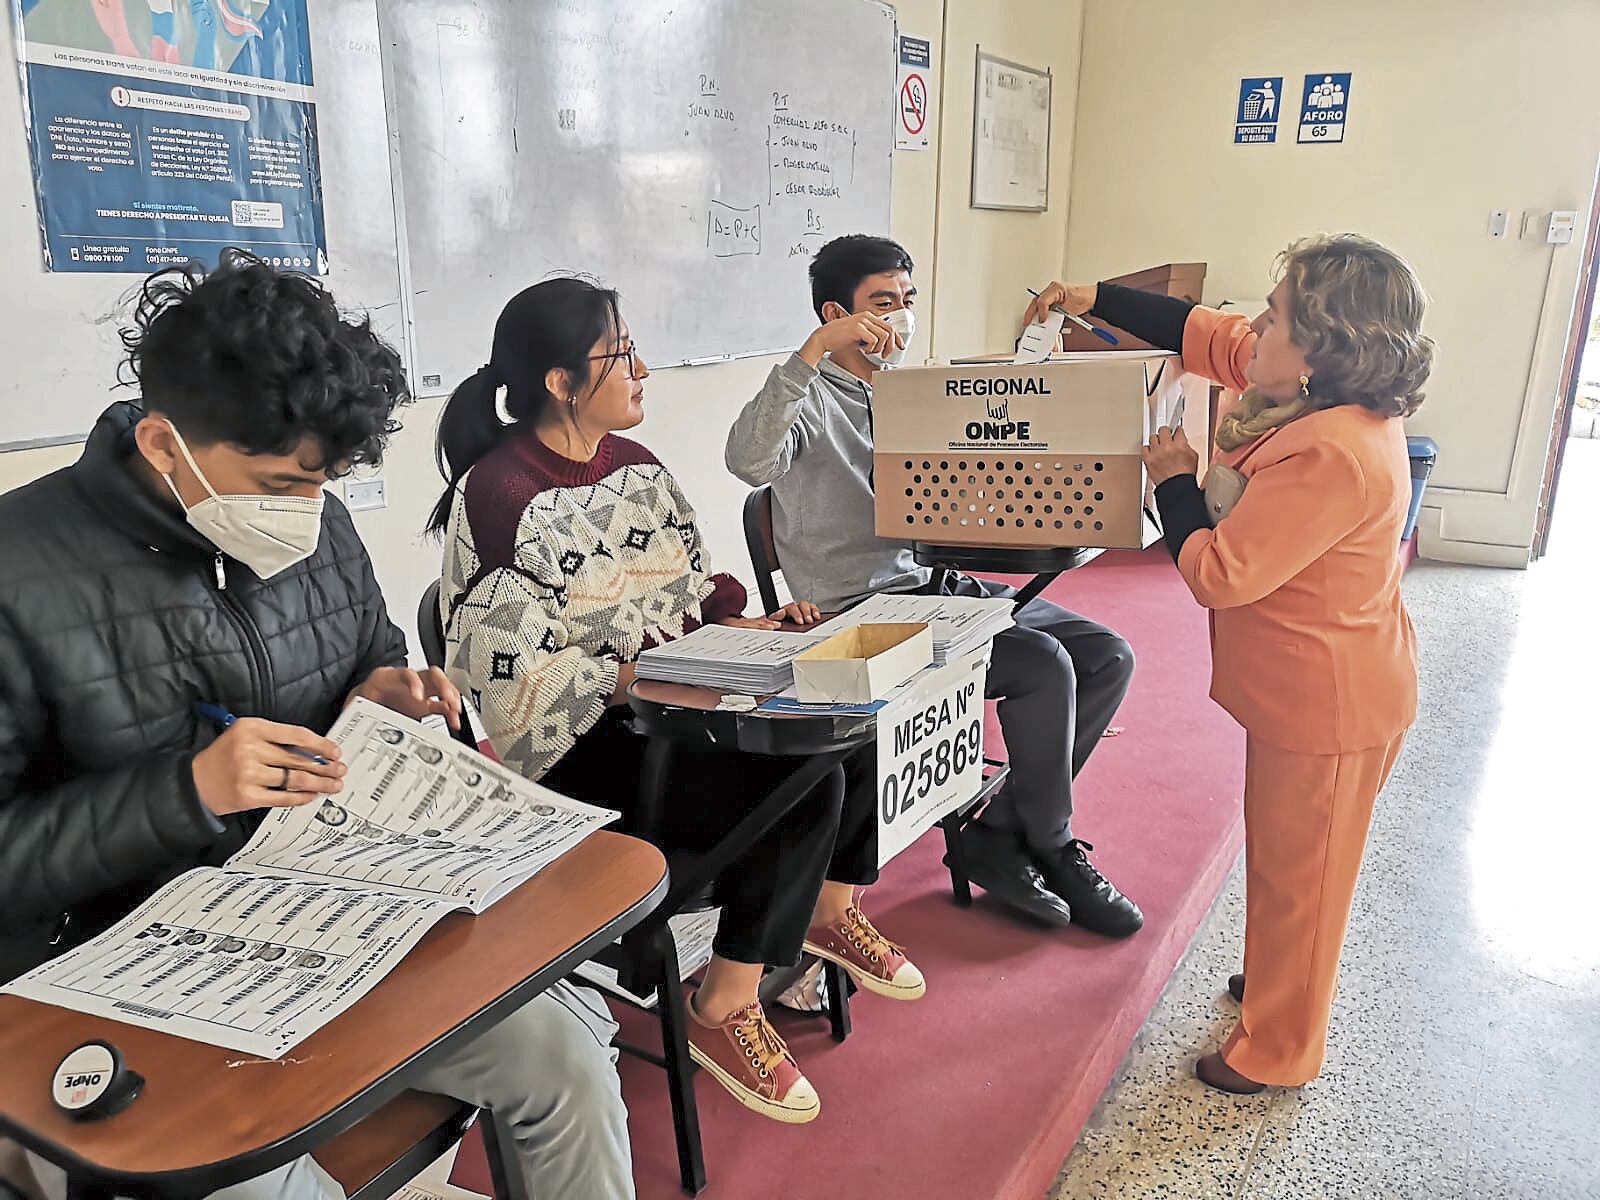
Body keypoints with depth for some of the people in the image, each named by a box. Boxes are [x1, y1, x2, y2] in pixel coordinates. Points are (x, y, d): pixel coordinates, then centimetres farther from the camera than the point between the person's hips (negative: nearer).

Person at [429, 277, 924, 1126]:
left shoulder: (635, 468, 9)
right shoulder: (497, 496, -16)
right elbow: (514, 667, -18)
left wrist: (747, 626, -3)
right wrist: (638, 681, -24)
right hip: (585, 743, -8)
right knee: (803, 788, -24)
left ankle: (831, 912, 16)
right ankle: (723, 1013, -4)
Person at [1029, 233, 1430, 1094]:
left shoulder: (1330, 457, -33)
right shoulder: (1328, 399, -3)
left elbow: (1216, 573, -28)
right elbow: (1210, 336, 9)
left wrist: (1172, 479, -14)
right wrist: (1094, 300, 9)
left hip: (1327, 706, -10)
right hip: (1310, 690, 10)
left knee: (1295, 875, 9)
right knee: (1286, 861, 27)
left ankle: (1279, 1049, 30)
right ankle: (1281, 985, 49)